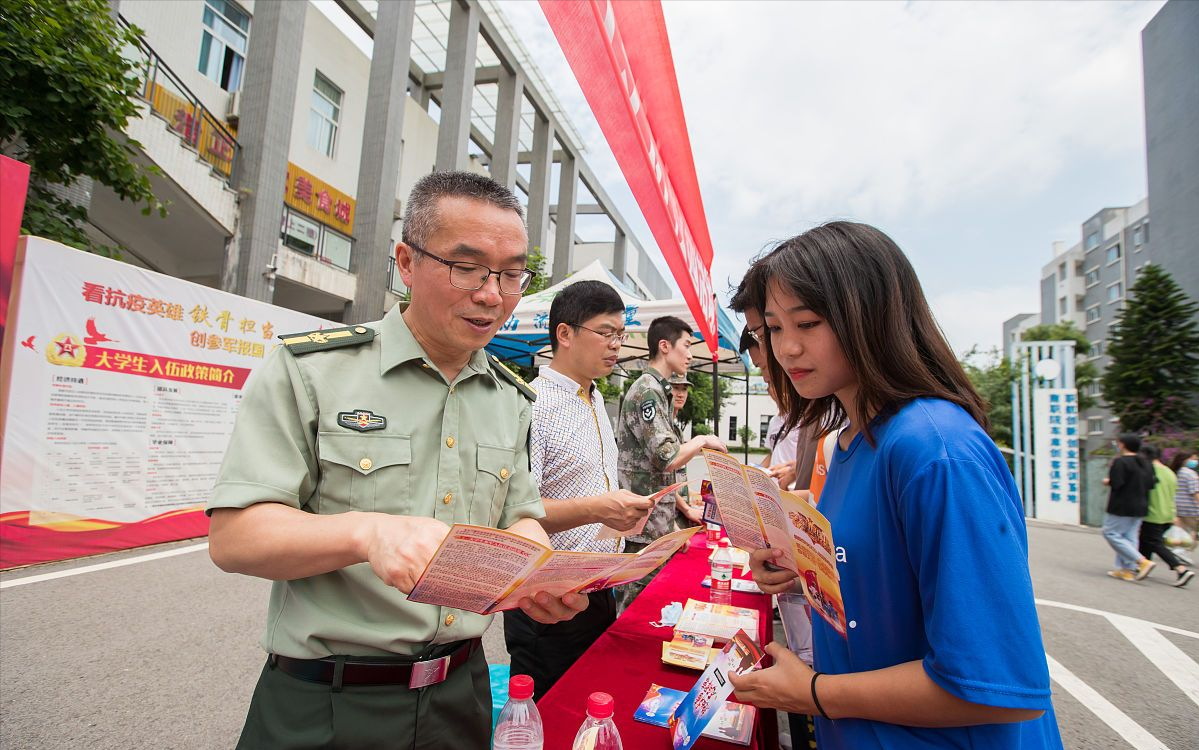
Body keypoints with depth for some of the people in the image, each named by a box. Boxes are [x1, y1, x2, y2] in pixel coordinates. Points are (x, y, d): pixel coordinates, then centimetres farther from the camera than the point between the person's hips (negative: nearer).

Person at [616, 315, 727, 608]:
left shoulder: (656, 391, 16)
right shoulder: (647, 391, -15)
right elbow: (668, 458, -23)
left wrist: (685, 507, 17)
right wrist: (702, 441, -6)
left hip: (659, 522, 9)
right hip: (645, 527, -9)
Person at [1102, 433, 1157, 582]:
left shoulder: (1120, 461, -16)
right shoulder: (1145, 463, 9)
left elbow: (1116, 483, -22)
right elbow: (1151, 483, 10)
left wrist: (1108, 482, -2)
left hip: (1122, 507, -8)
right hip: (1140, 507, 8)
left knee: (1111, 533, -2)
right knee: (1130, 537, 11)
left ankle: (1143, 561, -10)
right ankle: (1127, 569, 11)